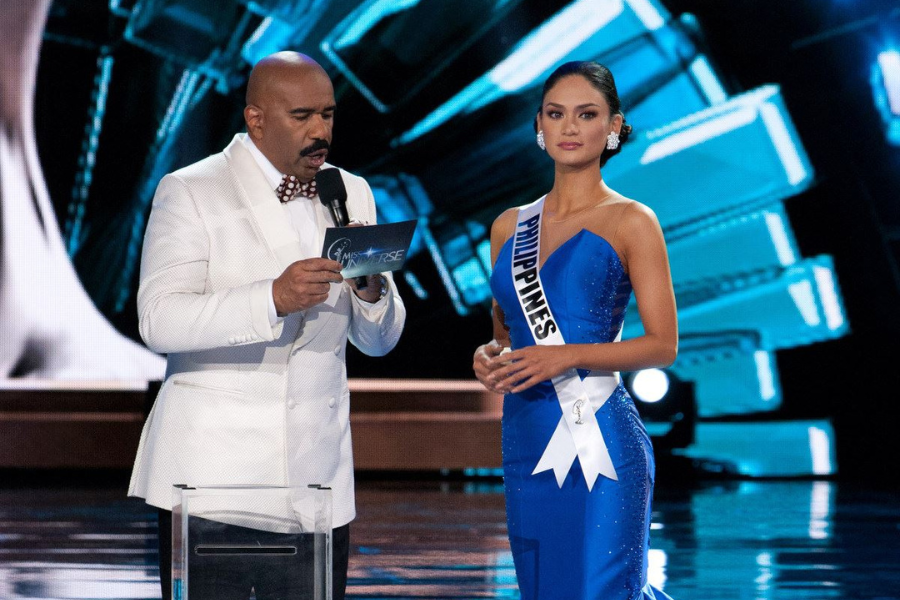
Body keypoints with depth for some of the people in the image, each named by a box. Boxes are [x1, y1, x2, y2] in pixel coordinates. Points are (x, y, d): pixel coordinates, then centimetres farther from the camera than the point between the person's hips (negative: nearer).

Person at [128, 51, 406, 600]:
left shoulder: (352, 195, 13)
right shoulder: (188, 193, -2)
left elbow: (379, 341, 13)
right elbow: (160, 322, -15)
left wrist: (371, 289, -9)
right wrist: (273, 298, -27)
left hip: (316, 472, 4)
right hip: (211, 469, -4)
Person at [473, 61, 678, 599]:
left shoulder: (631, 222, -2)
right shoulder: (509, 227, 13)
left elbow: (663, 345, -6)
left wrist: (568, 356, -16)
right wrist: (491, 357, 2)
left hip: (599, 437, -6)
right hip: (525, 437, 6)